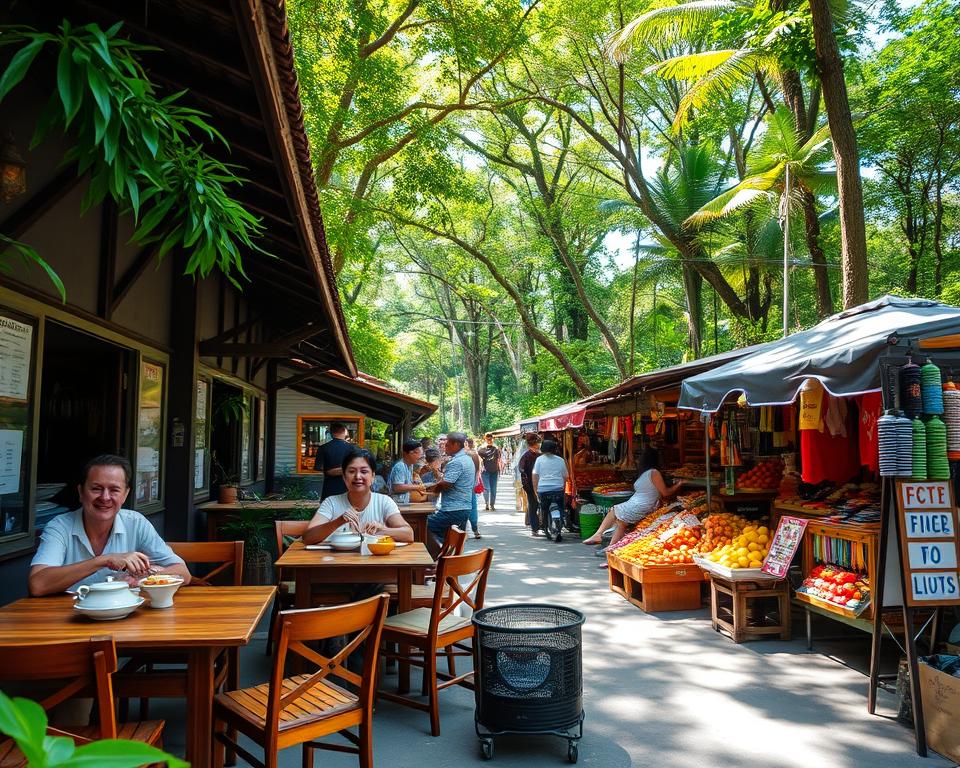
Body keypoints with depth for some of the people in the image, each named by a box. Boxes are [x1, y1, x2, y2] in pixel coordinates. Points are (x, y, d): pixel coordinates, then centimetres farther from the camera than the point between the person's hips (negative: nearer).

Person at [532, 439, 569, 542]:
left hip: (543, 489, -1)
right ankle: (557, 531, -12)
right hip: (558, 489, 1)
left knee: (544, 511, 15)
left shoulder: (539, 459, 5)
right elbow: (565, 476, 15)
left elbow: (534, 475, 0)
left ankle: (545, 529, 24)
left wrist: (536, 491, 4)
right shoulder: (560, 460, 11)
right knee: (559, 511, 4)